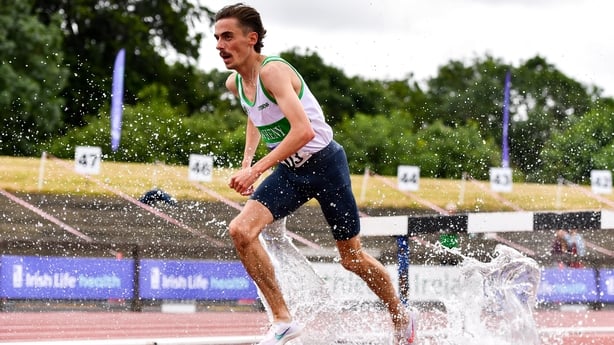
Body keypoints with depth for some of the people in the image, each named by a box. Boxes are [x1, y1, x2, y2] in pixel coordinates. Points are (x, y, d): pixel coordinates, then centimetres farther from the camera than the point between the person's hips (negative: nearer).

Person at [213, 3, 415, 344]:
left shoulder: (273, 71, -25)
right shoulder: (235, 83, 0)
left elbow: (303, 131, -37)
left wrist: (256, 170, -38)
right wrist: (247, 158, 10)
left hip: (324, 163, -7)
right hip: (289, 171, 7)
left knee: (352, 258, 6)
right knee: (240, 230, -16)